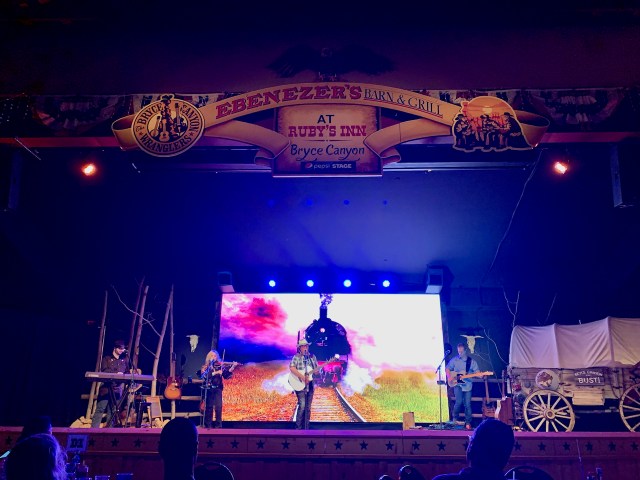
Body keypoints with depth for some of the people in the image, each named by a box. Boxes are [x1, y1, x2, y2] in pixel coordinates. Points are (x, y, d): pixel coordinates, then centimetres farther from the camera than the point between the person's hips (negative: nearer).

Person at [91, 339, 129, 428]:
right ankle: (94, 429, -7)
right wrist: (116, 373, -21)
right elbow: (104, 371, -8)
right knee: (100, 409, -8)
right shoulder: (106, 359, 7)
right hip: (106, 388, -3)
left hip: (118, 389, 3)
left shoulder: (124, 360, 16)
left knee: (112, 411, 4)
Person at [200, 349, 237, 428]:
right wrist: (215, 372, -19)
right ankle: (208, 425, 13)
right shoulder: (205, 367, 7)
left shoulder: (220, 366, 7)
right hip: (208, 389, 1)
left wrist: (233, 367, -18)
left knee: (218, 407, -10)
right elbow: (204, 376, -11)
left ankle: (218, 425, -3)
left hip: (217, 389, 0)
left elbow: (226, 375, -4)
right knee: (209, 407, 3)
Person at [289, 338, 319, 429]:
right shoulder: (297, 357, -4)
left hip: (310, 384, 5)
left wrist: (316, 371, -9)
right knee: (302, 406, -15)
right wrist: (302, 377, -23)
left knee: (308, 407, 7)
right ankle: (298, 428, -7)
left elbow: (317, 369, 16)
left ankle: (306, 428, 13)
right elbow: (292, 368, -18)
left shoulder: (312, 357, 12)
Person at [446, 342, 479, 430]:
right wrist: (449, 377, -5)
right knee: (459, 401, -18)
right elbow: (447, 369, 10)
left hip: (467, 385, 1)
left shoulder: (472, 361, 2)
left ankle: (468, 423, 16)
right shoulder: (454, 360, 2)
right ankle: (455, 418, 6)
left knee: (467, 404, 2)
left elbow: (477, 372, 0)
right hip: (457, 384, -1)